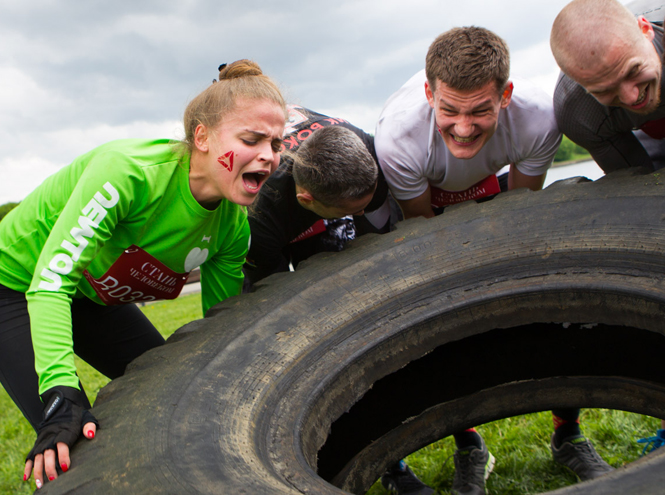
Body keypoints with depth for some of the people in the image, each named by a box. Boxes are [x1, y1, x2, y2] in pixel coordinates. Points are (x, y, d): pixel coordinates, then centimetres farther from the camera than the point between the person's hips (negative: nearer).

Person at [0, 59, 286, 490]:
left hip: (95, 296, 7)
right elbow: (49, 282, -38)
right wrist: (61, 398, -46)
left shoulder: (233, 226, -14)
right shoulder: (129, 171, -36)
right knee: (76, 447, -17)